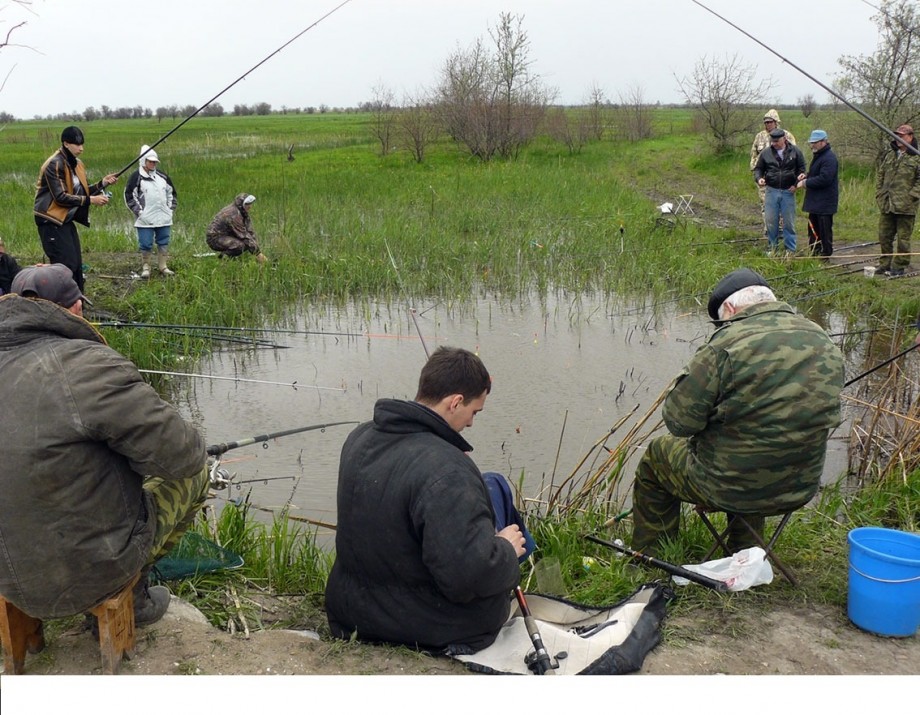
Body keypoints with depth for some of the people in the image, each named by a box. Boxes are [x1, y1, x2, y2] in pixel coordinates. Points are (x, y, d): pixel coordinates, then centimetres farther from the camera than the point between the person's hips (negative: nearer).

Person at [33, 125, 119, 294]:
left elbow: (80, 192, 11)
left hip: (66, 219, 9)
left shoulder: (76, 164, 10)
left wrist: (102, 183, -2)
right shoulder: (54, 164, -18)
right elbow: (60, 197, -23)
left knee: (76, 262, 9)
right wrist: (90, 200, -23)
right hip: (51, 221, -9)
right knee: (66, 263, -12)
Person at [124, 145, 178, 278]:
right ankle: (145, 267, 12)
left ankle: (163, 266, 20)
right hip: (145, 220, -5)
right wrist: (139, 212, -11)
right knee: (145, 244, -1)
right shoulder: (136, 178, -5)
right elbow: (129, 197, -5)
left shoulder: (163, 176, 9)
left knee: (164, 243, 9)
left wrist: (170, 208, 10)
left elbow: (172, 193, 19)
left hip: (164, 218, 5)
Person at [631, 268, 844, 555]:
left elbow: (680, 420, -20)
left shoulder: (727, 344, -23)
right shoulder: (825, 342, -1)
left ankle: (647, 561, 33)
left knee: (657, 454, 21)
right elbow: (828, 418, 11)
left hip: (727, 489, -6)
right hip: (801, 489, 6)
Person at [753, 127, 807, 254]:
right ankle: (772, 247, 18)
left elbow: (802, 168, 6)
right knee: (771, 221, 5)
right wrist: (759, 178, -11)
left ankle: (790, 249, 14)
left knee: (789, 222, 5)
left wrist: (796, 184, -5)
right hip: (771, 191, 1)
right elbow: (758, 168, 10)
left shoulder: (794, 151, 0)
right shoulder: (766, 153, 1)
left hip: (788, 191, -1)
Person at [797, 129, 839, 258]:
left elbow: (824, 179, -26)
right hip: (815, 201, 11)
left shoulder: (829, 158, -18)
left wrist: (806, 183, -17)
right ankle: (815, 254, 26)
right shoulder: (818, 155, 15)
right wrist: (806, 176, 8)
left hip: (825, 201, -11)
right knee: (813, 229, 17)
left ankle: (825, 255, 5)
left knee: (824, 230, -3)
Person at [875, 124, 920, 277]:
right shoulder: (889, 156, 14)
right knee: (884, 236, 12)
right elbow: (880, 176, 18)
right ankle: (885, 263, 23)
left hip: (905, 207, -6)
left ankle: (901, 266, 10)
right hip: (886, 205, 6)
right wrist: (879, 195, 9)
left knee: (903, 238, 1)